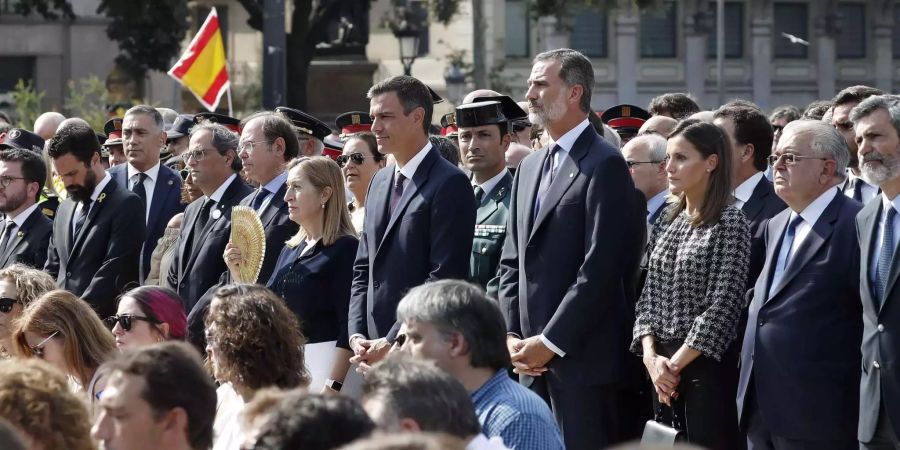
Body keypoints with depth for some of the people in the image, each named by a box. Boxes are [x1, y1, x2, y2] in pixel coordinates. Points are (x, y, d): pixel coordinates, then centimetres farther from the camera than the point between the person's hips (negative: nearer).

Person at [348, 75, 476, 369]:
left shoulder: (449, 184, -8)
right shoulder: (380, 182, 18)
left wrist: (392, 342, -15)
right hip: (377, 348, 7)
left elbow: (445, 278, -15)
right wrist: (357, 334, 5)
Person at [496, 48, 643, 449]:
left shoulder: (604, 166, -8)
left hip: (581, 356, -7)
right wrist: (512, 335, 4)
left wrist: (550, 342, -15)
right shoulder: (530, 167, 18)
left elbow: (599, 269, -15)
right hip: (534, 357, 7)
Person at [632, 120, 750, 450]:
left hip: (705, 364, -6)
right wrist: (651, 356, -5)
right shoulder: (667, 222, 11)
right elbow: (649, 296, 10)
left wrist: (676, 362, -13)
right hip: (662, 365, 6)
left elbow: (722, 305, -14)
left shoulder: (730, 222, -9)